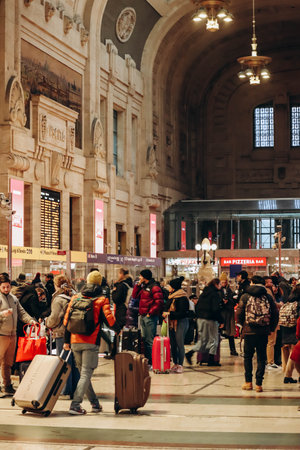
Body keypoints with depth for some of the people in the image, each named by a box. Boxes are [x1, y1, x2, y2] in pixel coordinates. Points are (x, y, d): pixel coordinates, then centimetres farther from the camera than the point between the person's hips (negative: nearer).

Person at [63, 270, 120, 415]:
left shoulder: (75, 298, 10)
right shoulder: (102, 300, -1)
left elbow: (67, 320, 10)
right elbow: (109, 319, -6)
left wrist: (66, 341, 17)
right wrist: (118, 330, 14)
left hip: (75, 342, 4)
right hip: (91, 342, -4)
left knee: (83, 373, 16)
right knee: (86, 374, -4)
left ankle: (95, 403, 23)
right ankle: (75, 405, -15)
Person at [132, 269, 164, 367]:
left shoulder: (154, 287, -11)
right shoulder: (144, 287, 17)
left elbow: (159, 302, -19)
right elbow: (135, 296, 18)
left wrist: (150, 313, -18)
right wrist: (138, 285, 8)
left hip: (150, 316, -9)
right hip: (143, 316, 9)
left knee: (150, 340, -8)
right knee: (145, 339, 14)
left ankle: (152, 362, -6)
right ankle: (146, 360, 21)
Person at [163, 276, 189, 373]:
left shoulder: (182, 298, -14)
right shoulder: (172, 297, 14)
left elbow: (182, 313, -19)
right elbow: (167, 308, 25)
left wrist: (169, 314, -19)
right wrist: (165, 313, 4)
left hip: (181, 323, -9)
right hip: (172, 323, 9)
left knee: (180, 344, -5)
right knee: (173, 344, 10)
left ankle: (180, 365, 0)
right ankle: (175, 364, 18)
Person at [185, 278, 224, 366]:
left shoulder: (203, 293, 12)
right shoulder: (215, 294, -11)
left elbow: (197, 306, 14)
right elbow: (216, 309, -17)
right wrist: (221, 321, -12)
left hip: (200, 319, 7)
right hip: (210, 320, -7)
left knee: (202, 340, 13)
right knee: (213, 339, 4)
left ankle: (189, 353, -1)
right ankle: (211, 360, 6)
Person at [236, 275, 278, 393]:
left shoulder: (245, 296, 0)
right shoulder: (268, 297, 3)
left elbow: (239, 314, -2)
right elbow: (275, 314, 3)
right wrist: (271, 328, 14)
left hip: (249, 331, -1)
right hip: (264, 332, 1)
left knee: (248, 356, 14)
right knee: (261, 358, 6)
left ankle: (248, 382, 12)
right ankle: (259, 384, 2)